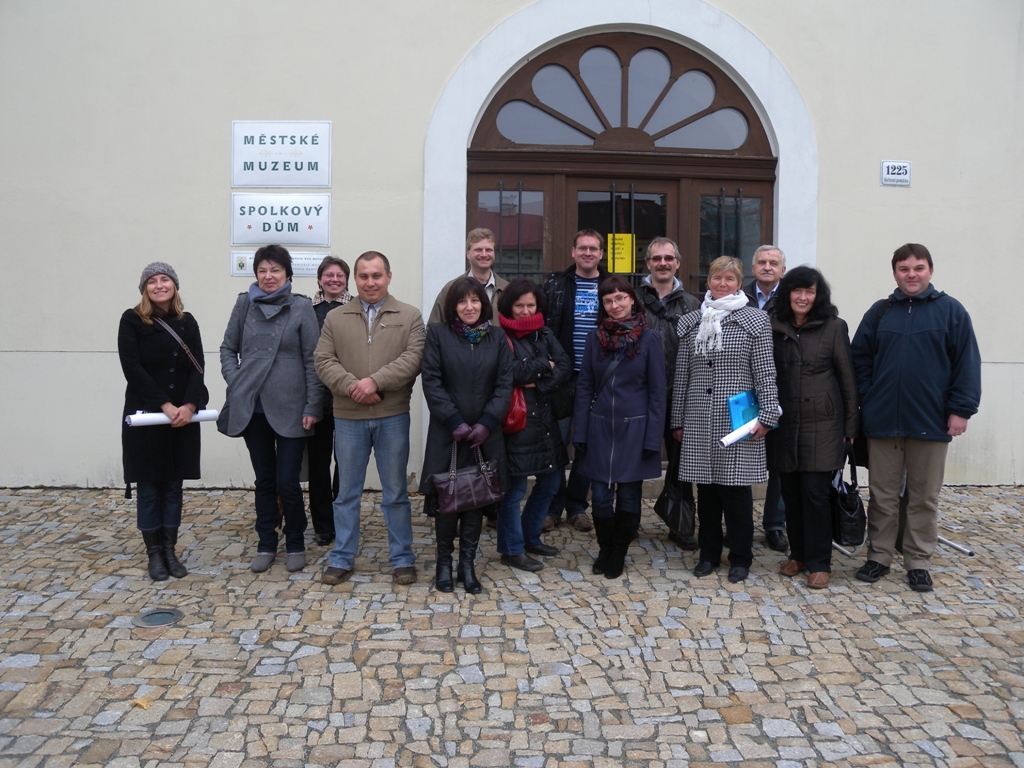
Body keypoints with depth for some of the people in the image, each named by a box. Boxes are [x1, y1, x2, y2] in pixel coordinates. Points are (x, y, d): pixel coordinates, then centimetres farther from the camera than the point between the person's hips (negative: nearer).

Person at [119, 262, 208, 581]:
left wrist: (190, 405, -15)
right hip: (145, 415, -3)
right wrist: (164, 405, -17)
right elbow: (133, 369, -10)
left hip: (183, 417, 3)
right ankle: (154, 553, 15)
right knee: (148, 486, 4)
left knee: (173, 485, 8)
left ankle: (170, 550, 18)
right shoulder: (132, 321, -1)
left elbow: (197, 368, 1)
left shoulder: (187, 322, 9)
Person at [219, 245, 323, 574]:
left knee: (287, 482, -2)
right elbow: (228, 348, 15)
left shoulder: (301, 307, -3)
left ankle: (296, 545, 19)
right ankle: (266, 544, 26)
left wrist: (312, 406, -7)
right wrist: (235, 383, 0)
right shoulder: (244, 303, 6)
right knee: (264, 480, 13)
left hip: (290, 409, -3)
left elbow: (312, 360, -3)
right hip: (252, 408, 3)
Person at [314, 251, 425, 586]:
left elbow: (413, 358, -9)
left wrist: (376, 381, -19)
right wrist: (352, 386, -16)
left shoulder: (410, 316, 3)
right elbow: (324, 361, 0)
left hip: (393, 417, -1)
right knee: (347, 492, 11)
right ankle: (342, 559, 22)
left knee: (396, 492, 8)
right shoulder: (335, 318, 8)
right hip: (348, 417, 2)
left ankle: (402, 559, 20)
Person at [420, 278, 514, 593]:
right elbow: (431, 381, -5)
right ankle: (444, 561, 17)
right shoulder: (438, 334, 1)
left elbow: (504, 384, 2)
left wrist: (486, 423, -10)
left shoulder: (497, 337, 7)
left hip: (485, 433, 2)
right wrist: (455, 422, -12)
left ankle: (467, 563, 17)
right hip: (447, 433, -2)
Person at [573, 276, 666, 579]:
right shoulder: (595, 338, 5)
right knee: (601, 496, 4)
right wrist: (580, 432, 1)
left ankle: (618, 555, 23)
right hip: (600, 428, 2)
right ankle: (605, 550, 25)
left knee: (628, 495, 6)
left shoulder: (649, 339, -3)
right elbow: (584, 387, 6)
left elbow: (657, 392, -3)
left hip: (634, 429, -2)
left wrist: (653, 438, -8)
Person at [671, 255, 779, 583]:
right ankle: (709, 553, 24)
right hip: (699, 423, 3)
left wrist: (767, 415, -10)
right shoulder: (691, 322, 10)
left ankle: (740, 557, 17)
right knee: (706, 489, 9)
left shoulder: (754, 321, 0)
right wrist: (678, 420, 11)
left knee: (736, 488, 1)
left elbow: (765, 373, -3)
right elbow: (681, 375, 12)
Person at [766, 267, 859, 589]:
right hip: (785, 425, 3)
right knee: (791, 493, 9)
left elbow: (847, 378, 0)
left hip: (822, 424, -3)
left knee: (815, 493, -4)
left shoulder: (834, 327, -2)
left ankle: (819, 563, 10)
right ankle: (798, 554, 25)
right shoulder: (775, 328, 6)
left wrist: (851, 425, -1)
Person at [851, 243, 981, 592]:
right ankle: (878, 556, 22)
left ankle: (918, 561, 20)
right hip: (883, 421, 2)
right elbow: (860, 358, 7)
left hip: (931, 422, -2)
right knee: (882, 495, 10)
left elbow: (967, 363, -2)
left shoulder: (951, 311, 0)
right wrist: (865, 400, -3)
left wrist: (961, 409, -8)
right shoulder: (880, 312, 6)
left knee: (924, 498, 9)